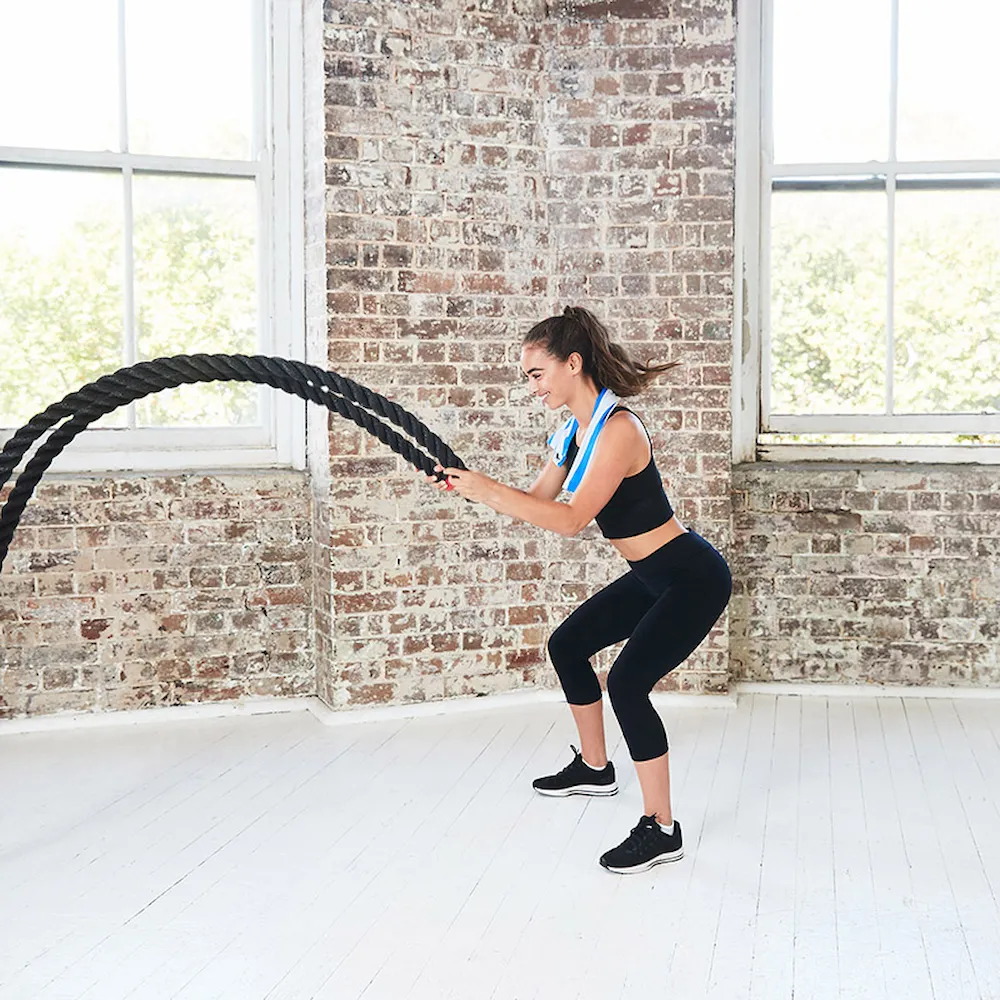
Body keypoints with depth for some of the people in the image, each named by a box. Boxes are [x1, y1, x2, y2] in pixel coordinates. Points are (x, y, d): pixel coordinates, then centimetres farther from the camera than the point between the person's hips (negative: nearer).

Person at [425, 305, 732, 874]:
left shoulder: (618, 430, -25)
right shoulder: (574, 432, 5)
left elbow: (571, 521, -31)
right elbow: (537, 502, 14)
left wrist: (486, 488, -30)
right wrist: (468, 487, 1)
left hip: (694, 580, -11)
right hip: (653, 578, 11)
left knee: (627, 684, -20)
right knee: (568, 645, 21)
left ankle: (662, 831, -7)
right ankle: (594, 768, 39)